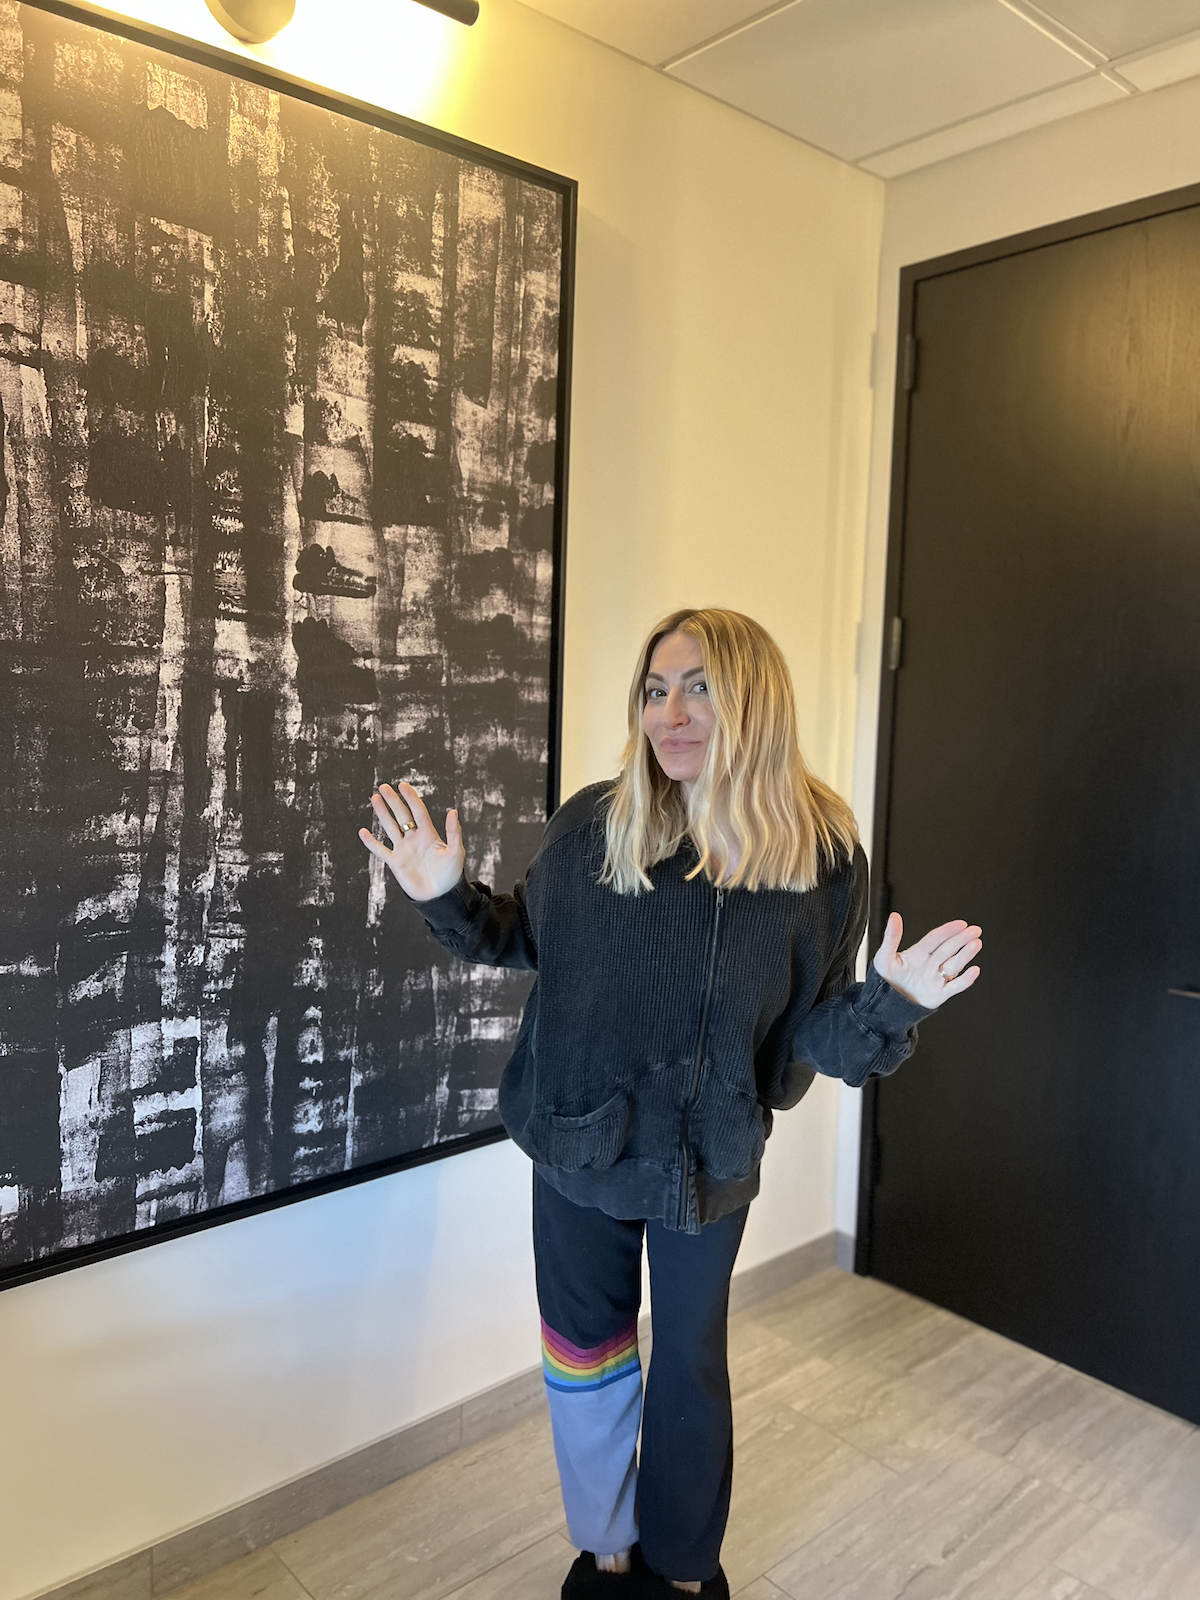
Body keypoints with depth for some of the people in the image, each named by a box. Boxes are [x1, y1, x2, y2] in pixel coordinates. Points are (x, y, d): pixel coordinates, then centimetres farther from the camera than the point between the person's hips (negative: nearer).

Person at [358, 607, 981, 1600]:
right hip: (577, 1145, 2)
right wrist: (448, 897, -12)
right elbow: (526, 939, 4)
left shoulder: (818, 850, -15)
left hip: (705, 1162, -1)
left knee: (688, 1365, 19)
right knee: (583, 1353, 20)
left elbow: (814, 1030, -8)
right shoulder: (590, 823, -13)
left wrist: (891, 1004, -28)